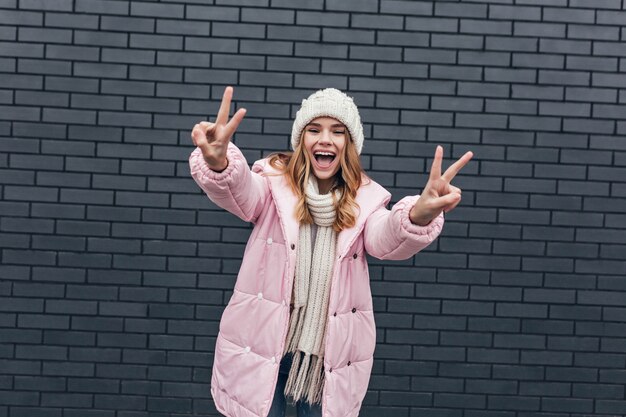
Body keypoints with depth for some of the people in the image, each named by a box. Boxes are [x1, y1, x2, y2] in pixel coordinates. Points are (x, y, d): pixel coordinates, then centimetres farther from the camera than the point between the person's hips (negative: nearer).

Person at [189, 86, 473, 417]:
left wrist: (418, 215, -44)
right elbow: (239, 191, -25)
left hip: (330, 355, 1)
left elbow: (385, 240, -21)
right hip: (261, 345, -1)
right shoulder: (275, 182, -4)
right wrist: (218, 164, -49)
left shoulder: (364, 199, -1)